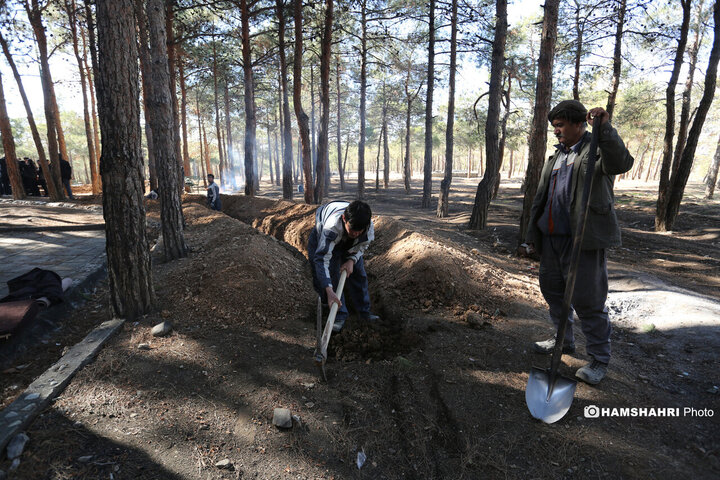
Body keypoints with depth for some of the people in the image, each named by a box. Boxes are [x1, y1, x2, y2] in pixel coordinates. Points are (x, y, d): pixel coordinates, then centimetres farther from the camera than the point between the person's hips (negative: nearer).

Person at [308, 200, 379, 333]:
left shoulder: (369, 225, -35)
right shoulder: (331, 227, -49)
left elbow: (363, 245, -10)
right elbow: (322, 259, -50)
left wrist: (352, 260, -26)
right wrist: (329, 291, -56)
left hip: (350, 246, 4)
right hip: (322, 239, -4)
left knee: (358, 274, 3)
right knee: (331, 276, -13)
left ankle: (364, 312, 20)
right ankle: (339, 316, 1)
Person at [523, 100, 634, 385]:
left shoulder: (598, 148, -3)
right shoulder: (555, 157, 18)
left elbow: (621, 163, -27)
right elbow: (540, 199, 19)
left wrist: (604, 128, -32)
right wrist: (532, 235, 18)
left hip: (584, 241, -7)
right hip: (551, 239, 8)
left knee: (588, 302, -1)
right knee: (553, 292, 17)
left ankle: (599, 360, 17)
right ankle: (564, 341, 37)